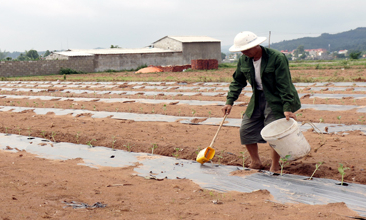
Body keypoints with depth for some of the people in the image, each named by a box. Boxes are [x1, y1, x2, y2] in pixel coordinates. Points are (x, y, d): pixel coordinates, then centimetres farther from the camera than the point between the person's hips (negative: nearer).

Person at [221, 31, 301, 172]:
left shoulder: (277, 58, -20)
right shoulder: (244, 60, -2)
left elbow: (284, 85, -20)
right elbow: (237, 81, 11)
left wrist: (287, 108, -24)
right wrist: (230, 101, 1)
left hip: (276, 100, -6)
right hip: (257, 99, 7)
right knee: (246, 130, 4)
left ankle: (275, 166, 9)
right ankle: (255, 162, 20)